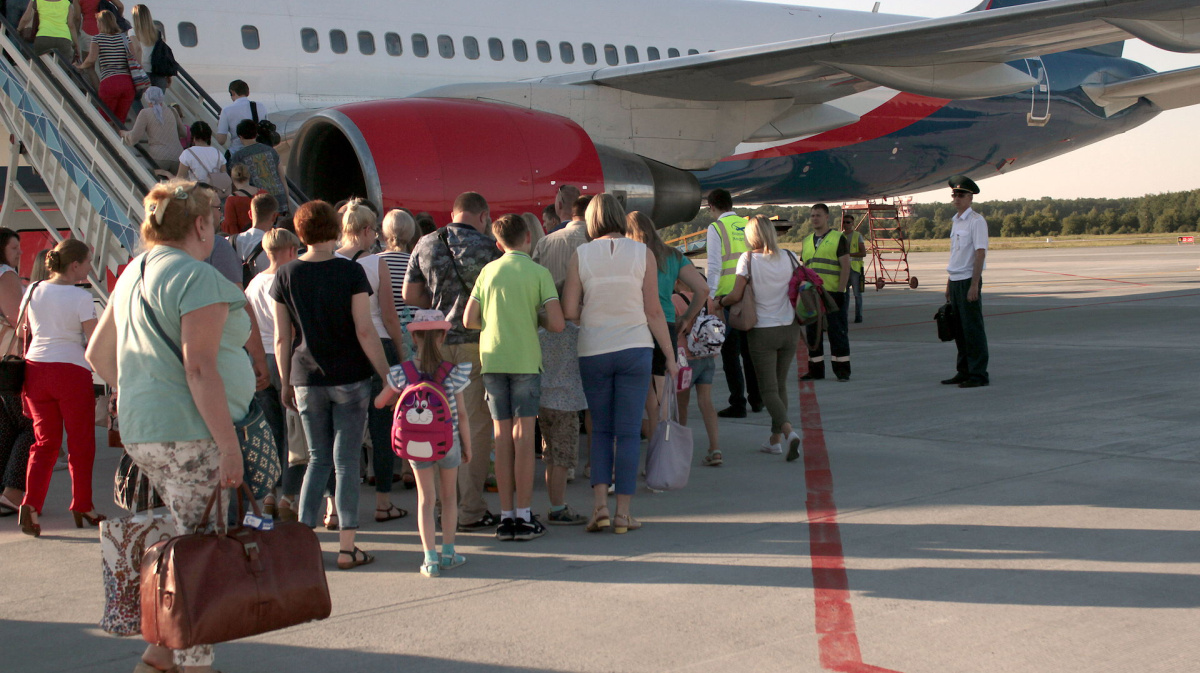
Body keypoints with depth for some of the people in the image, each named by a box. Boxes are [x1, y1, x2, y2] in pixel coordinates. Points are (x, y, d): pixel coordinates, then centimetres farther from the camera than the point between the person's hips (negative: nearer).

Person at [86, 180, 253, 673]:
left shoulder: (134, 275, 16)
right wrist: (229, 445, -19)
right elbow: (200, 368, -20)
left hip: (141, 431, 9)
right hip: (191, 433, -9)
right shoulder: (197, 277, -12)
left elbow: (97, 354, 23)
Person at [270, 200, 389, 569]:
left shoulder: (286, 275, 1)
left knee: (318, 458, 15)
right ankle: (347, 546, 3)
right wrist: (387, 376, -3)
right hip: (350, 379, -3)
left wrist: (286, 383, 14)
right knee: (346, 462, 3)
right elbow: (365, 331, -10)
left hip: (307, 380, 3)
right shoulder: (350, 272, -6)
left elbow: (282, 338, 4)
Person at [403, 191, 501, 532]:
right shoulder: (486, 246, -8)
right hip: (475, 341, -5)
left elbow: (410, 295, 10)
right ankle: (471, 510, -1)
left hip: (438, 341, 5)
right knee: (476, 425, -1)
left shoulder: (425, 245, 7)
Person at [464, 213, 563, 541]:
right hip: (525, 361, -3)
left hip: (492, 361, 3)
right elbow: (557, 323, -10)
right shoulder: (538, 273, -3)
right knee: (523, 436, 0)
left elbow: (469, 321, 7)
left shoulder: (488, 271, 7)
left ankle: (506, 517, 8)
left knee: (502, 437, 7)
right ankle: (524, 517, 0)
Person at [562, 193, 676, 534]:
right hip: (635, 349, -1)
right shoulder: (642, 253, -1)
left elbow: (569, 312, -5)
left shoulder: (581, 255, -2)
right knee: (628, 432, 6)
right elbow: (653, 312, -2)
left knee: (601, 429, 15)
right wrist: (670, 357, 5)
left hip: (593, 352, 1)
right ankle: (623, 512, 7)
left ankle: (599, 503, 2)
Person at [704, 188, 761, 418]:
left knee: (730, 352, 1)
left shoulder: (716, 228, -7)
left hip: (727, 296, -6)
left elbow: (714, 266, -12)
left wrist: (709, 296, -8)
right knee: (749, 349, 17)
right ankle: (756, 399, 24)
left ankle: (738, 404, 1)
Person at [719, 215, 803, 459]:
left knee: (768, 389, 0)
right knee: (781, 385, 16)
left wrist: (720, 301, 6)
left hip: (762, 331, -4)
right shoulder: (789, 257, 0)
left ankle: (788, 430, -22)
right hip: (790, 329, 4)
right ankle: (775, 438, 19)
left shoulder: (748, 259, -11)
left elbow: (736, 296, -13)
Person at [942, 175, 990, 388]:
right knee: (959, 329, 11)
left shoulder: (977, 221, -10)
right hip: (955, 281, 8)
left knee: (973, 329, -5)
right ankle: (964, 371, 18)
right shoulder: (955, 221, 16)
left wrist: (974, 285, -21)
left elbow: (980, 253, -16)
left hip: (968, 281, -8)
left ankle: (978, 374, -1)